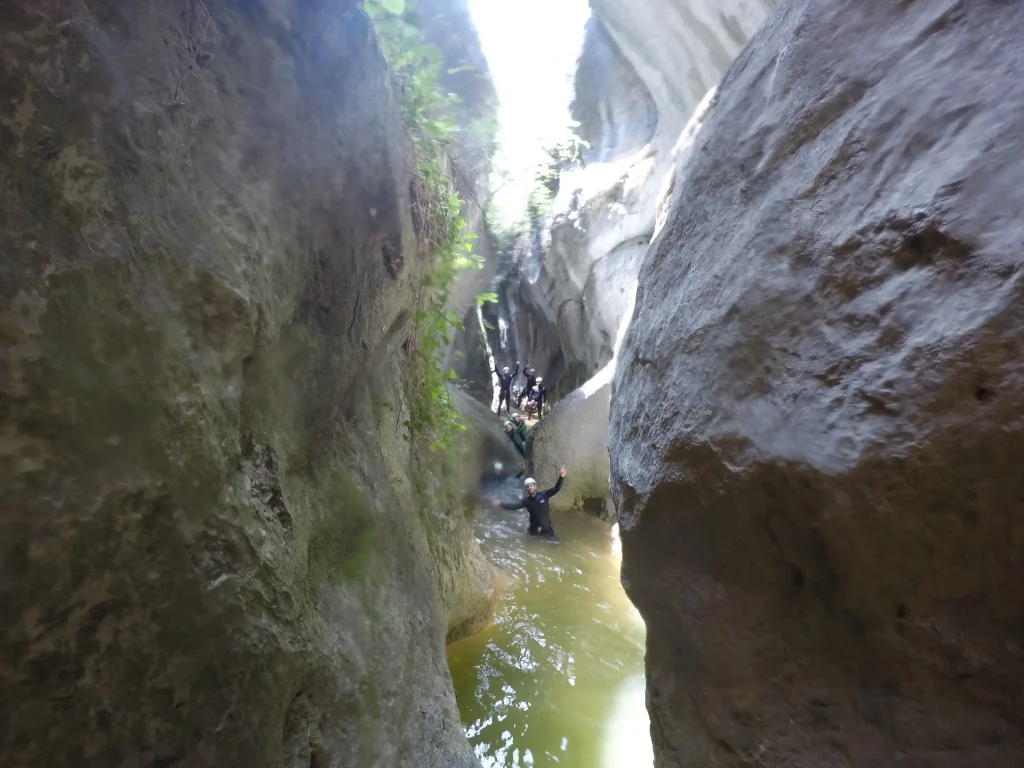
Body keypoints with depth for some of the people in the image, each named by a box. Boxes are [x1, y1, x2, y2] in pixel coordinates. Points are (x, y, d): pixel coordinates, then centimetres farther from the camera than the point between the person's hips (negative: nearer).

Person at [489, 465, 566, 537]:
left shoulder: (544, 495, -10)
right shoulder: (526, 500, -6)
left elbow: (556, 489, -19)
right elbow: (513, 505, -14)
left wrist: (561, 477, -36)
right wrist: (500, 503, -27)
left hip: (547, 528, -1)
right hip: (535, 530, 1)